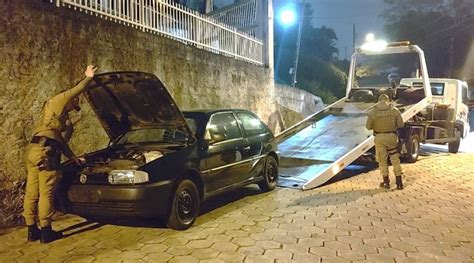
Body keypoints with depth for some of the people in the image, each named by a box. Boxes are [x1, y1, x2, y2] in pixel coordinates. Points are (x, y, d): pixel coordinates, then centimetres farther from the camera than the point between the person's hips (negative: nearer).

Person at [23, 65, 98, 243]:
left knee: (32, 192, 11)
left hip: (33, 151, 10)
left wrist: (73, 157, 33)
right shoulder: (56, 103, 6)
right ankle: (46, 231, 3)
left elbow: (61, 141, 32)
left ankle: (32, 230, 18)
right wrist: (89, 77, 11)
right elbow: (76, 91, -1)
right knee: (46, 193, -4)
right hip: (45, 152, -10)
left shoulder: (62, 118, 30)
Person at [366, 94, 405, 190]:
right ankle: (399, 183, 11)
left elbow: (368, 126, -3)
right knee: (395, 160, 10)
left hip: (379, 137, -1)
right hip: (391, 136, 1)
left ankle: (386, 183, 15)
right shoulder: (394, 110, -4)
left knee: (382, 160, 10)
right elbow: (401, 124, -3)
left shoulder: (373, 112, -5)